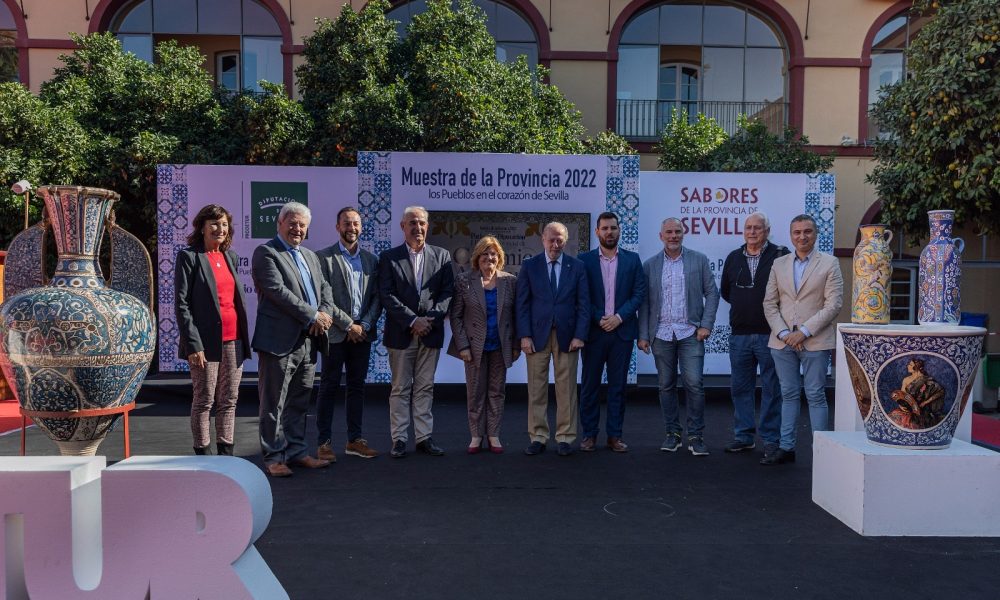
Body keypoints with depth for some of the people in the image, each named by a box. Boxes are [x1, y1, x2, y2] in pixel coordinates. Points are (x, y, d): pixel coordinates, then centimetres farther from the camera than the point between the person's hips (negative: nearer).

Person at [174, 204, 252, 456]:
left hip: (233, 340, 6)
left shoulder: (231, 257, 15)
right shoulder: (189, 256, -4)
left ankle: (226, 452, 18)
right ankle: (202, 454, 13)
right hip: (207, 340, -6)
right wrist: (193, 344, -16)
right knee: (204, 401, 2)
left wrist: (244, 337, 13)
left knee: (229, 400, 10)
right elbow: (181, 304, -9)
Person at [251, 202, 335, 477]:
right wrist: (313, 316, -15)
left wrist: (324, 314, -6)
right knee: (274, 403, 2)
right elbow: (277, 290, -16)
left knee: (299, 402, 14)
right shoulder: (266, 253, -5)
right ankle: (273, 457, 10)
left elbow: (324, 288, 15)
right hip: (279, 340, -7)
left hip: (308, 340, 7)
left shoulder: (310, 256, 20)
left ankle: (296, 451, 24)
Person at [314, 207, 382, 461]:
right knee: (328, 387, 3)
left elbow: (377, 297, 8)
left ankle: (355, 440, 18)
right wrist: (348, 325, -12)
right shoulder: (324, 257, -3)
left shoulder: (370, 259, 11)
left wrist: (365, 325, -6)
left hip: (362, 333, 5)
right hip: (335, 333, -4)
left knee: (357, 386, 10)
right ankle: (324, 442, 9)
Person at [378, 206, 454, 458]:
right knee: (400, 389, 4)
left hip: (431, 332, 2)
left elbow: (448, 292, 3)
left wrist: (431, 319, -10)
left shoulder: (442, 256, 8)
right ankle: (399, 439, 11)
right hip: (401, 333, -2)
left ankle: (424, 437, 15)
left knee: (425, 388, 8)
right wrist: (412, 321, -13)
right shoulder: (389, 257, 3)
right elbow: (386, 295, -5)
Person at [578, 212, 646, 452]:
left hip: (622, 331, 1)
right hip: (594, 331, -1)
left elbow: (639, 293, 2)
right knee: (589, 384, 4)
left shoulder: (632, 259, 7)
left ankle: (615, 435, 15)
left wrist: (619, 317, -10)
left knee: (618, 385, 6)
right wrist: (599, 319, -11)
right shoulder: (584, 260, 3)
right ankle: (589, 434, 14)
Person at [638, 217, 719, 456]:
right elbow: (644, 302, 7)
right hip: (661, 334, 2)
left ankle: (696, 436, 4)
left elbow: (711, 293, 5)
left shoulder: (699, 260, 5)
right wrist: (643, 335, 2)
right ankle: (672, 433, 20)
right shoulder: (650, 265, 7)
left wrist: (706, 325, -5)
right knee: (666, 385, 8)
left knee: (694, 383, -7)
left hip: (690, 332, -1)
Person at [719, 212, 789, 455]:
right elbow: (725, 290, 21)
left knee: (772, 388, 3)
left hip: (770, 334, -5)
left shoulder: (780, 255, -5)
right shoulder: (733, 258, 11)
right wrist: (742, 306, 12)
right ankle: (743, 436, 21)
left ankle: (771, 439, 12)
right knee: (741, 387, 10)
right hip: (739, 335, 5)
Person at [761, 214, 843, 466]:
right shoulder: (779, 264, 11)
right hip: (782, 340, 3)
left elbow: (833, 304, -6)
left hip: (815, 341, -3)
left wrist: (804, 332, -12)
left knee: (815, 396, 1)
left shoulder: (829, 263, 1)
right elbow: (769, 303, 8)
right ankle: (786, 447, 15)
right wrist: (783, 333, -6)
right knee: (788, 395, 9)